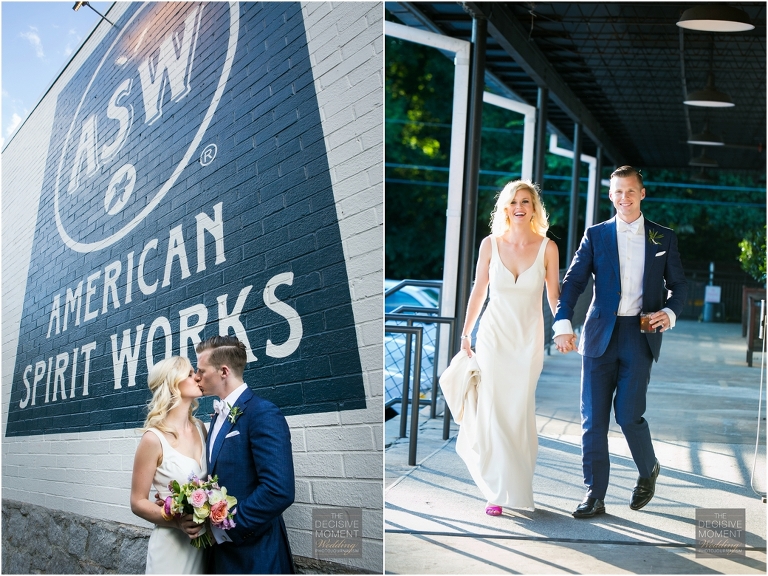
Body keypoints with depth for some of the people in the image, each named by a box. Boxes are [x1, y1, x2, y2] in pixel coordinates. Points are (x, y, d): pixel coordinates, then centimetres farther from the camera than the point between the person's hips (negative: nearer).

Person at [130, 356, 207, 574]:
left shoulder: (200, 428, 3)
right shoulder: (154, 439, -15)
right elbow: (138, 502, -9)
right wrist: (176, 521, -23)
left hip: (204, 541, 6)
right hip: (172, 545, -6)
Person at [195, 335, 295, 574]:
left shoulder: (263, 414, -16)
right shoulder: (219, 416, 12)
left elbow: (279, 491, -26)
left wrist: (228, 527, -19)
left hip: (252, 553, -8)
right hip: (221, 549, 8)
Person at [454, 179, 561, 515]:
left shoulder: (547, 247, -4)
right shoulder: (491, 244, -2)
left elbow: (553, 294, 3)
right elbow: (478, 291, 6)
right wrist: (465, 333, 9)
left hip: (528, 340, 0)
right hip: (494, 335, 0)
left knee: (518, 411, 3)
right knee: (493, 411, -3)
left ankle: (515, 486, 25)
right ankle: (499, 490, 9)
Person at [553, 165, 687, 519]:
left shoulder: (663, 238, 10)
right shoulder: (595, 236, 8)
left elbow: (678, 284, 13)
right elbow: (573, 282, 1)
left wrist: (670, 312, -8)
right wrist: (563, 324, -14)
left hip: (639, 335, -1)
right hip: (600, 336, 1)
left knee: (628, 414, -8)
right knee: (593, 419, 0)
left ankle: (649, 470, 23)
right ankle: (595, 496, 8)